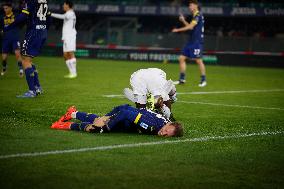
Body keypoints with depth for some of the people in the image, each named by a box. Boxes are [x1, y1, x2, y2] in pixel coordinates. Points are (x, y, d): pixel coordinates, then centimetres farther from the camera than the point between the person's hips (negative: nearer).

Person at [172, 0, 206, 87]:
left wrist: (178, 30, -14)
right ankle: (182, 79, 11)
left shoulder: (198, 15, -12)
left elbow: (190, 27, -20)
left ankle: (203, 80, 3)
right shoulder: (195, 16, 17)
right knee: (181, 58, 6)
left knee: (198, 60, -7)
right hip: (191, 41, 10)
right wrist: (183, 21, 11)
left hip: (197, 42, -10)